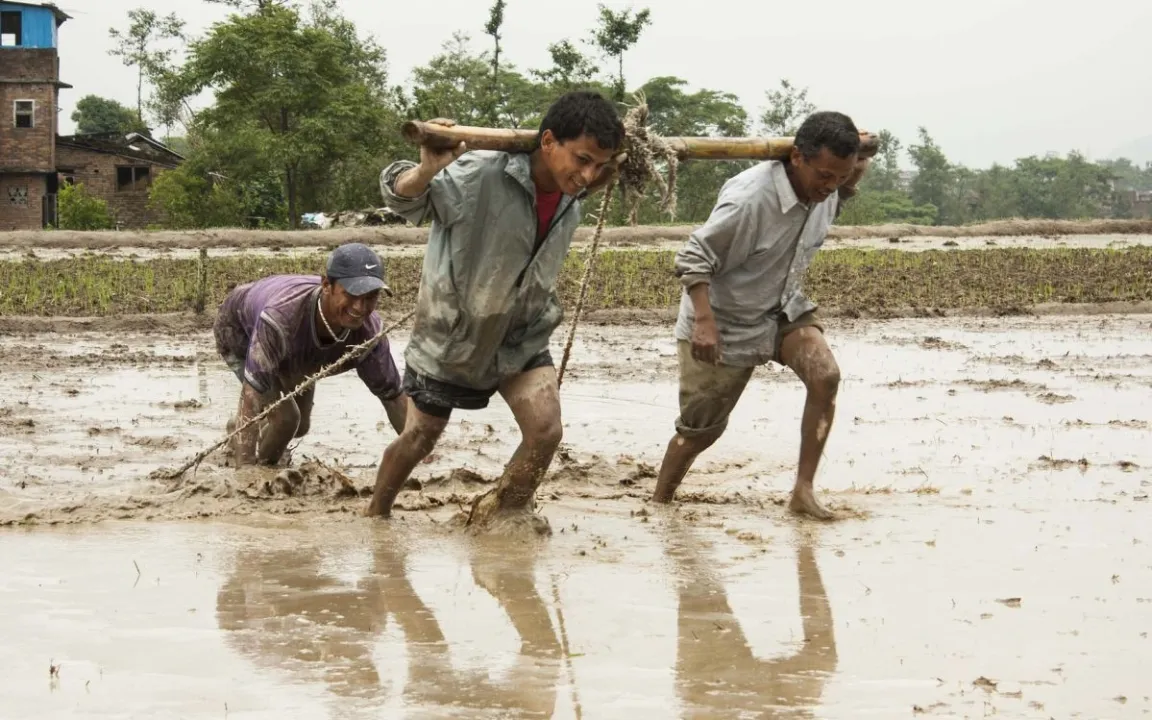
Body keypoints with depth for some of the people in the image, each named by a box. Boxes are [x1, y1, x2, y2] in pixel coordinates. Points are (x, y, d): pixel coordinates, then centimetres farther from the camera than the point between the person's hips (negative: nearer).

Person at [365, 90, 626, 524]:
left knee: (545, 430, -14)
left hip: (522, 337, 4)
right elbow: (400, 198, -31)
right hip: (450, 335, -4)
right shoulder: (479, 175, -32)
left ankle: (502, 513, 11)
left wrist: (608, 167, -6)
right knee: (419, 438, 13)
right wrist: (426, 172, -54)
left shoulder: (570, 196, -10)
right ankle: (374, 516, 40)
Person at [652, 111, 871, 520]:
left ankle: (803, 491, -13)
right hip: (725, 323, -6)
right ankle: (658, 504, 26)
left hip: (782, 309, 6)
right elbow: (694, 259, -26)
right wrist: (704, 322, -36)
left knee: (825, 376, -20)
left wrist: (852, 176, -2)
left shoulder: (824, 190, -9)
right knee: (701, 429, 3)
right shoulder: (750, 199, -32)